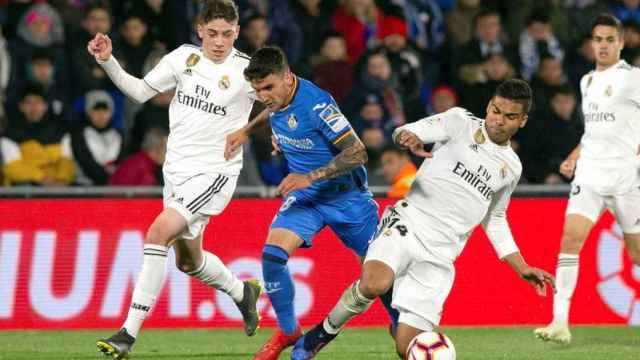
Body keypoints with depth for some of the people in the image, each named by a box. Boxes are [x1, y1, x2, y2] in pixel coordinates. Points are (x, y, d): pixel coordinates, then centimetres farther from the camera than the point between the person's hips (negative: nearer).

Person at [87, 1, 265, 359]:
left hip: (214, 172, -6)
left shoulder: (246, 71, -11)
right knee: (188, 259, 18)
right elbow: (140, 91, 9)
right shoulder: (184, 57, 1)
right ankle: (243, 292, 49)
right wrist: (108, 61, -4)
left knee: (158, 232, -24)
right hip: (176, 168, 6)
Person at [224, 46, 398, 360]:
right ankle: (288, 331, 1)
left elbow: (357, 152, -28)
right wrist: (246, 131, 16)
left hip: (345, 193, -5)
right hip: (305, 196, 5)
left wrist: (311, 177, -33)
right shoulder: (275, 100, -7)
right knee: (272, 255, -17)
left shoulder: (315, 103, -28)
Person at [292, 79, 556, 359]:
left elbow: (494, 220, 31)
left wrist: (523, 269, 25)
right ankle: (324, 332, -8)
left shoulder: (511, 168, 17)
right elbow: (406, 132, -9)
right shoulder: (462, 122, 3)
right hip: (408, 224, -4)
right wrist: (407, 138, -34)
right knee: (374, 284, -35)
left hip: (439, 256, 4)